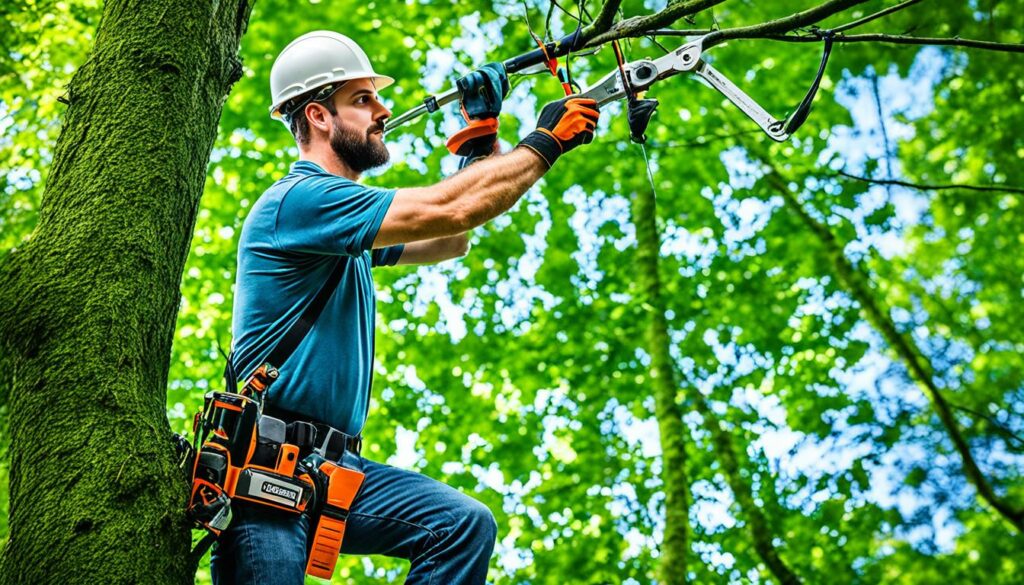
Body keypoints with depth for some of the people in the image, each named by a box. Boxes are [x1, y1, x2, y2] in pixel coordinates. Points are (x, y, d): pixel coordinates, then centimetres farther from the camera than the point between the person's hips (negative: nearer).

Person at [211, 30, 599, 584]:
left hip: (335, 464, 9)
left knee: (465, 523, -12)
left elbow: (447, 242, 29)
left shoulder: (349, 224, 19)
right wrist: (543, 143, -7)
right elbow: (446, 210, -17)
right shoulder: (299, 199, -12)